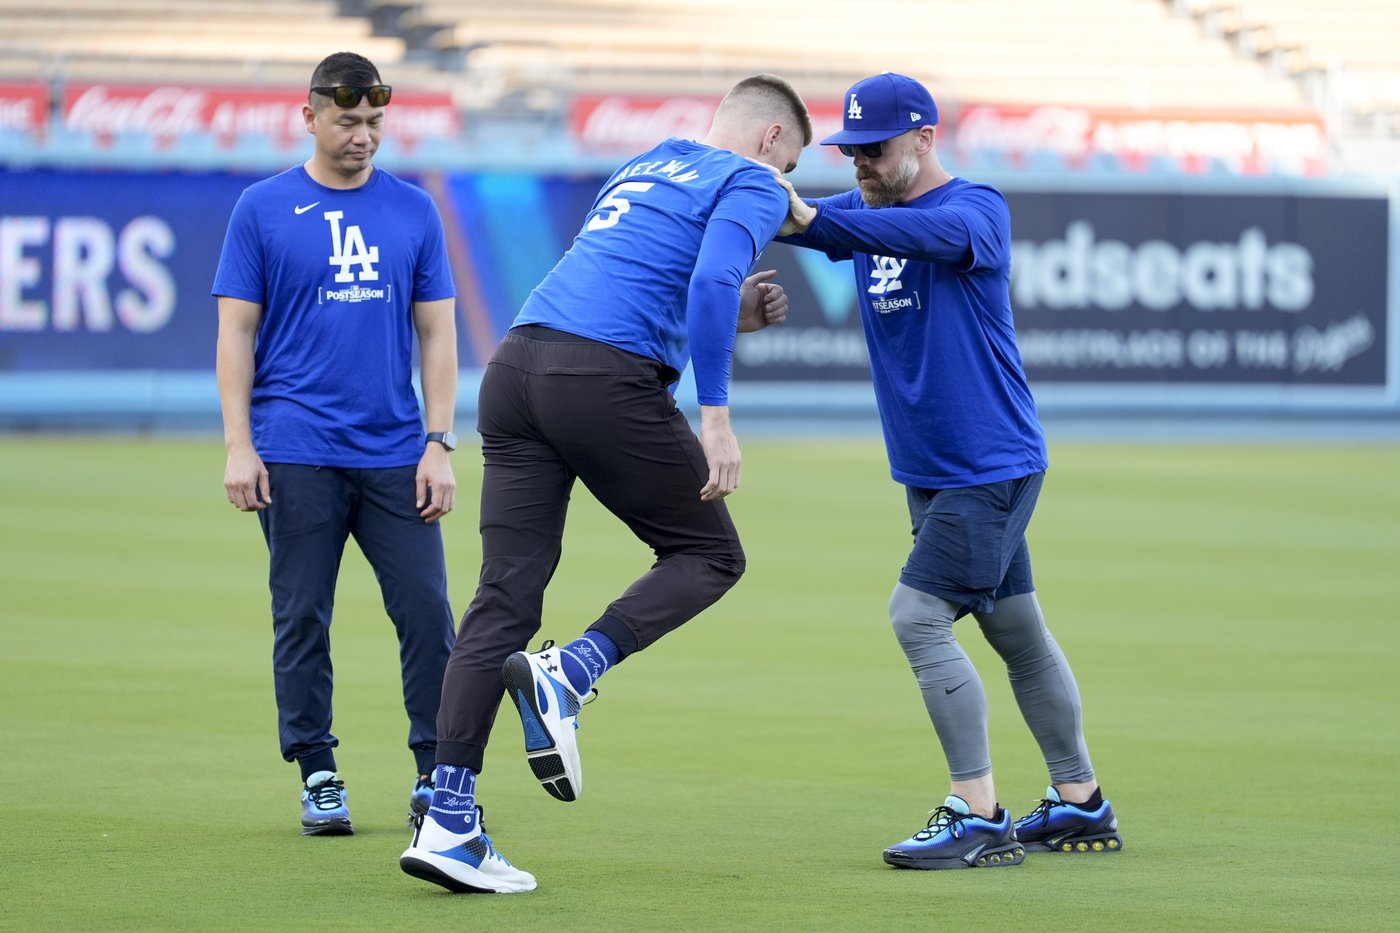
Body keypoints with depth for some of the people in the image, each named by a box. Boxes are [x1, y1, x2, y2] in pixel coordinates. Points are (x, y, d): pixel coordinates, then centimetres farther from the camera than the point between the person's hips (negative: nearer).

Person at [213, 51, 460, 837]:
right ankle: (319, 780, 11)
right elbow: (236, 331, 2)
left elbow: (437, 332, 9)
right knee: (303, 620, 1)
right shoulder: (263, 209, 2)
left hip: (395, 454, 2)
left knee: (428, 612, -3)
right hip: (297, 454, -2)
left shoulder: (414, 211, 8)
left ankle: (436, 774, 7)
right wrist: (238, 446, -6)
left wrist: (439, 445, 1)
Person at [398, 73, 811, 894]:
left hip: (517, 364, 7)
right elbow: (711, 280, -14)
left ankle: (447, 822, -4)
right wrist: (716, 416, -16)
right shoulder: (752, 187, 6)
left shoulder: (648, 164, 29)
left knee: (506, 595, 4)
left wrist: (728, 316, 32)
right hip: (607, 380, -7)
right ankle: (568, 673, -11)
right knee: (711, 554, 13)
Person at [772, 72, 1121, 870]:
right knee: (1016, 629, 14)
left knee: (919, 614, -17)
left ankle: (980, 818, -16)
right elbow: (804, 220, -6)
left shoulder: (979, 208, -15)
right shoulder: (863, 211, 9)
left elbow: (936, 232, -36)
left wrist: (810, 218, -49)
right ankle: (1082, 806, 24)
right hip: (931, 472, 8)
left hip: (993, 464, -8)